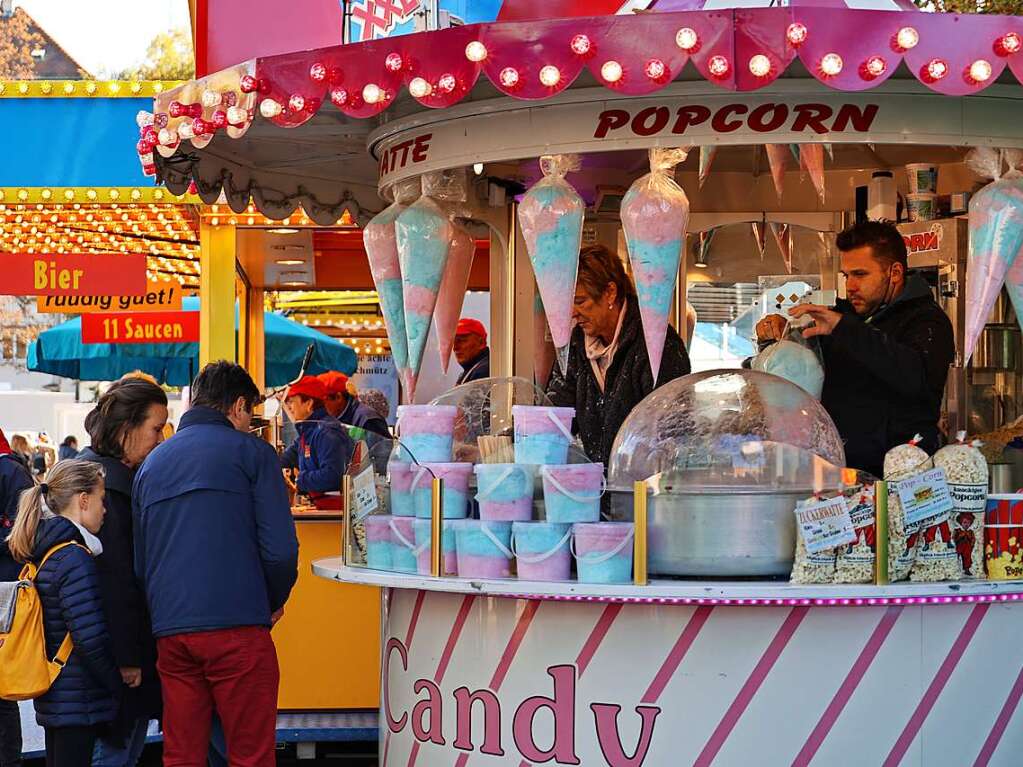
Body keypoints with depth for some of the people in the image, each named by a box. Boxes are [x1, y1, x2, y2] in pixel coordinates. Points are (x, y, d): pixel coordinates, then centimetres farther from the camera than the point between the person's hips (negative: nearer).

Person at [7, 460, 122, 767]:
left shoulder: (42, 553, 11)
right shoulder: (75, 559, -17)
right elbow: (92, 640, -22)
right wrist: (119, 685, -10)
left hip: (53, 699, 9)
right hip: (80, 703, -9)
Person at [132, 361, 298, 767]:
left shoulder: (152, 463, 18)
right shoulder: (251, 451, 2)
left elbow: (137, 560, 21)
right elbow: (279, 547, -6)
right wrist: (275, 601, 10)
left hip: (170, 631, 5)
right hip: (236, 627, -5)